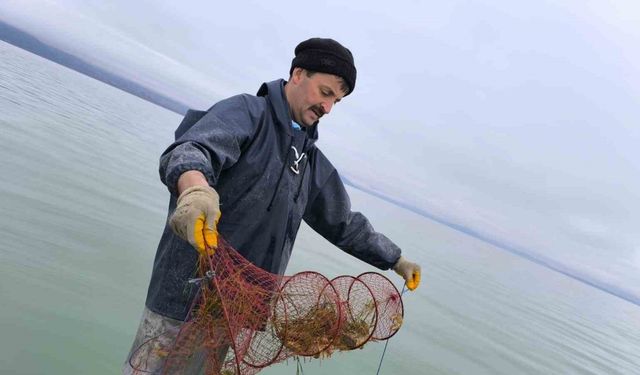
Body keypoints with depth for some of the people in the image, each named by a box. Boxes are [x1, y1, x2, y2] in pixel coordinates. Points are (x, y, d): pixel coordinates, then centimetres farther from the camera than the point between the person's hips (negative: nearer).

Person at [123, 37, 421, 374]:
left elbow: (344, 224, 24)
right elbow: (189, 150, -27)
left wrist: (396, 261, 25)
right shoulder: (247, 111, -7)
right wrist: (195, 189, -50)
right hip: (188, 292, -6)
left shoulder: (313, 161, 15)